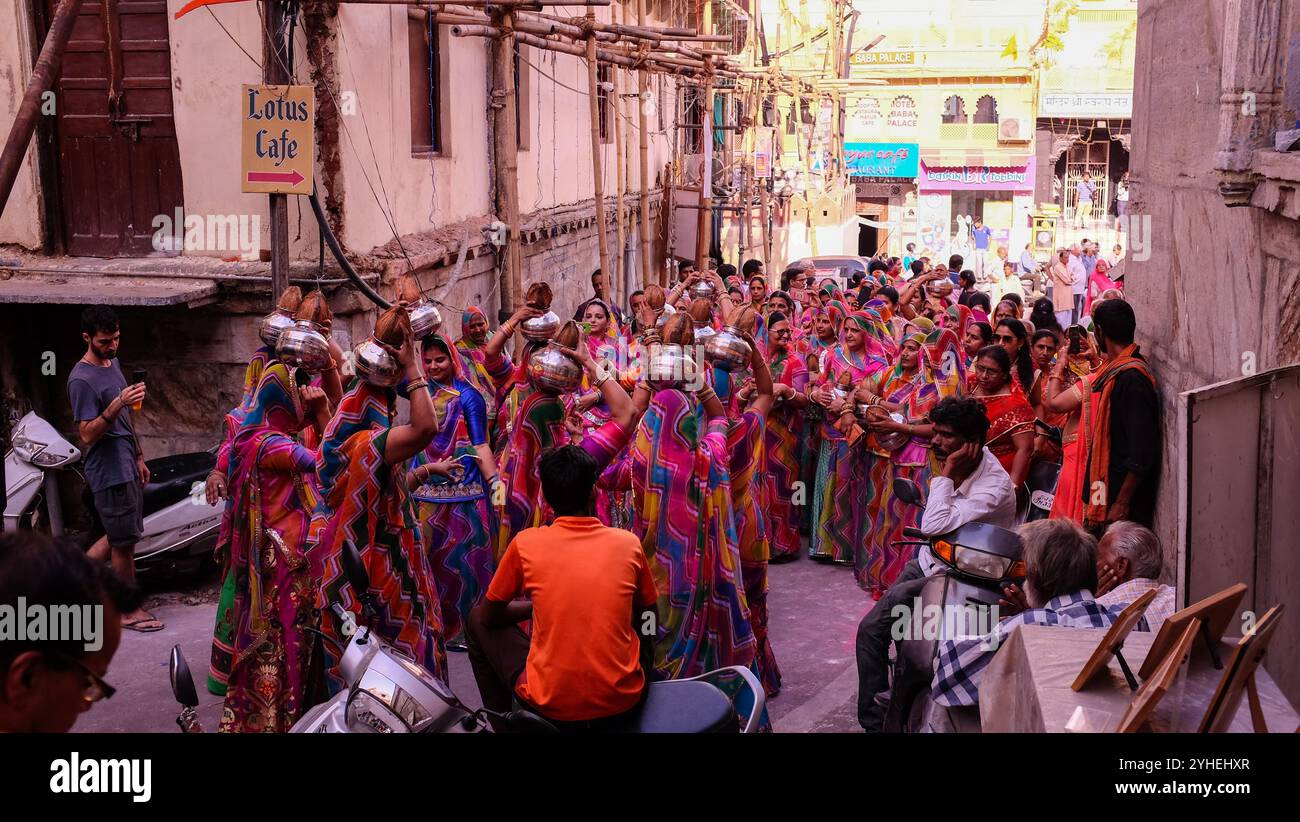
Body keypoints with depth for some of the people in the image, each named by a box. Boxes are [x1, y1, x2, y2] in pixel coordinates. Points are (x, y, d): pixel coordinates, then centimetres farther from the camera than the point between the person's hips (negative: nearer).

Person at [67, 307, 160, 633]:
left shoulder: (112, 362, 11)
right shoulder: (82, 379, -18)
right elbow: (88, 434, -23)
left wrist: (138, 457, 21)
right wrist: (117, 405, -35)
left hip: (126, 465, 9)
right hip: (109, 471, -9)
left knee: (118, 537, 17)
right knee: (124, 543, 2)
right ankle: (129, 611, 15)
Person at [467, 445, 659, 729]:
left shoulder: (525, 543, -5)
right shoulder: (628, 543, -1)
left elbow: (489, 616, 9)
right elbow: (645, 614, 15)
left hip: (551, 704, -2)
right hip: (623, 699, 2)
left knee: (478, 620, 22)